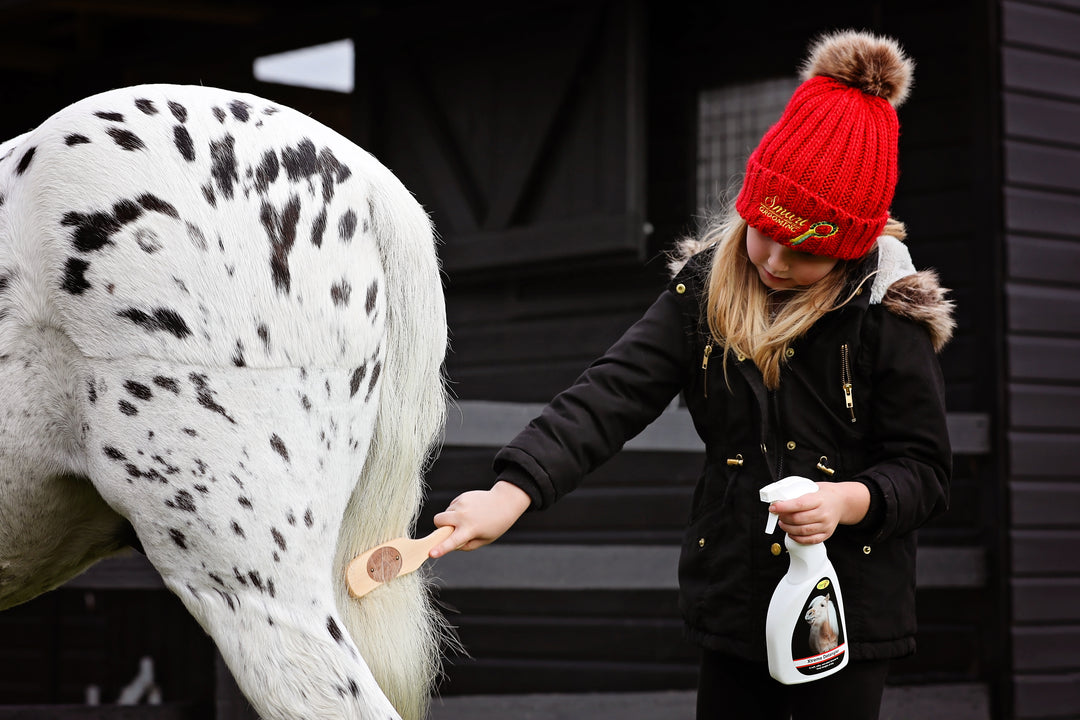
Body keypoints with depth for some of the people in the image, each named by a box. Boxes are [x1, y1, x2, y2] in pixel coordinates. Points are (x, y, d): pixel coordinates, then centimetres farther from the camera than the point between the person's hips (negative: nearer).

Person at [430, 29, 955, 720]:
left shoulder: (889, 317, -10)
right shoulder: (706, 289, -2)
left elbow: (924, 469, -4)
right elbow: (613, 392, -12)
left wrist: (851, 500, -25)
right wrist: (513, 492, -24)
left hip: (846, 614, -3)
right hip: (734, 604, 3)